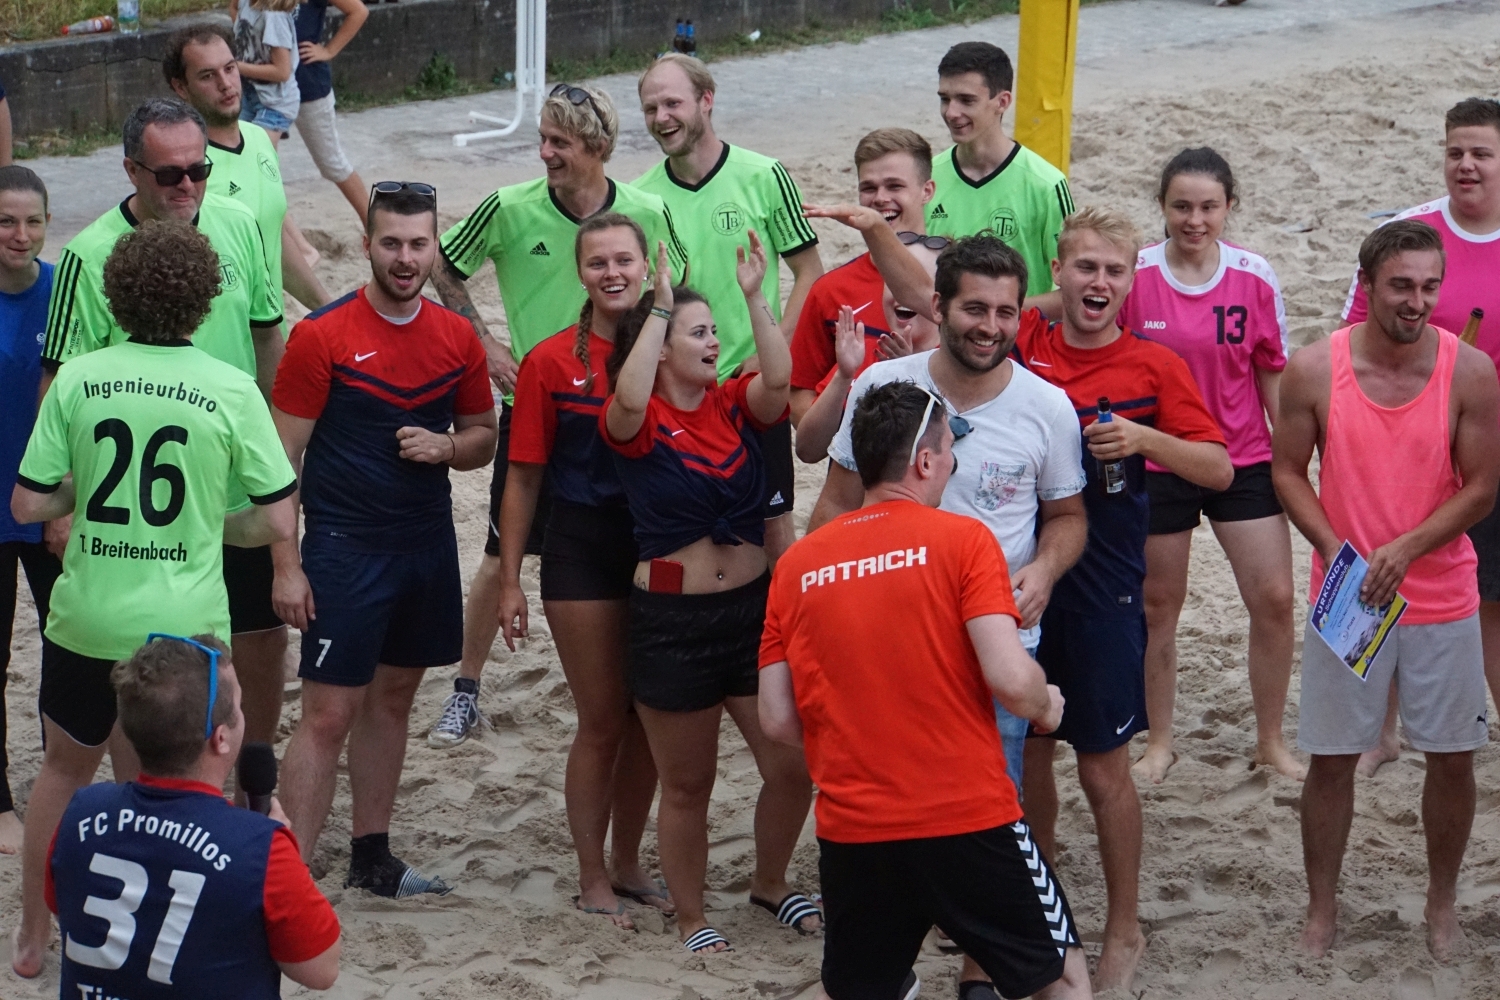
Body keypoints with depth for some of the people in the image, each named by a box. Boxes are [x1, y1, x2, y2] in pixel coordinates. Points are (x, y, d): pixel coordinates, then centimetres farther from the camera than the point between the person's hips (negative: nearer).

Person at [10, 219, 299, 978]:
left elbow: (28, 504, -3)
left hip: (86, 618, 1)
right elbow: (278, 521, -6)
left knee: (65, 766, 23)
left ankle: (32, 939, 33)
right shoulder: (231, 390, -8)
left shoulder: (77, 379, -5)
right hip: (183, 627, -1)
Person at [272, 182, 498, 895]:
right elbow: (282, 457, -10)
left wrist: (447, 446, -8)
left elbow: (483, 436, 16)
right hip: (344, 548, -5)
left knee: (392, 699, 15)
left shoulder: (457, 338, 4)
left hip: (427, 545, 6)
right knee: (328, 715, -8)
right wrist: (286, 566, -14)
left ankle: (371, 857, 26)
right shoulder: (322, 336, -11)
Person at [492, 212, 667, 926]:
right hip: (583, 552, -2)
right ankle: (593, 878, 17)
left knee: (649, 718, 10)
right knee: (602, 721, 3)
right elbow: (524, 478, -1)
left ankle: (628, 864, 27)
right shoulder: (552, 362, -4)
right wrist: (509, 581, -2)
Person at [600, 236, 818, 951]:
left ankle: (769, 883, 30)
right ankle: (691, 918, 25)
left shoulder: (734, 406, 4)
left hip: (753, 608, 4)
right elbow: (628, 400, -31)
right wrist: (660, 304, -27)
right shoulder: (637, 424, -8)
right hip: (671, 619, -4)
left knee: (792, 767, 4)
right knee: (687, 785, 8)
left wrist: (755, 297, -21)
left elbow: (778, 380, -17)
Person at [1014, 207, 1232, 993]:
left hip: (1100, 590, -3)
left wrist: (1145, 438, -22)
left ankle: (1123, 931, 18)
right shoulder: (1021, 345, 0)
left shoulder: (1153, 366, -5)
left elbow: (1219, 470, -7)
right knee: (1026, 748, 13)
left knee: (1103, 764, 4)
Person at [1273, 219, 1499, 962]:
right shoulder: (1314, 370, -9)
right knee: (1332, 757, 6)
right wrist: (1333, 548, -14)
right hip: (1345, 598, 0)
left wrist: (1406, 548, -17)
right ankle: (1322, 909, 22)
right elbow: (1288, 470, 0)